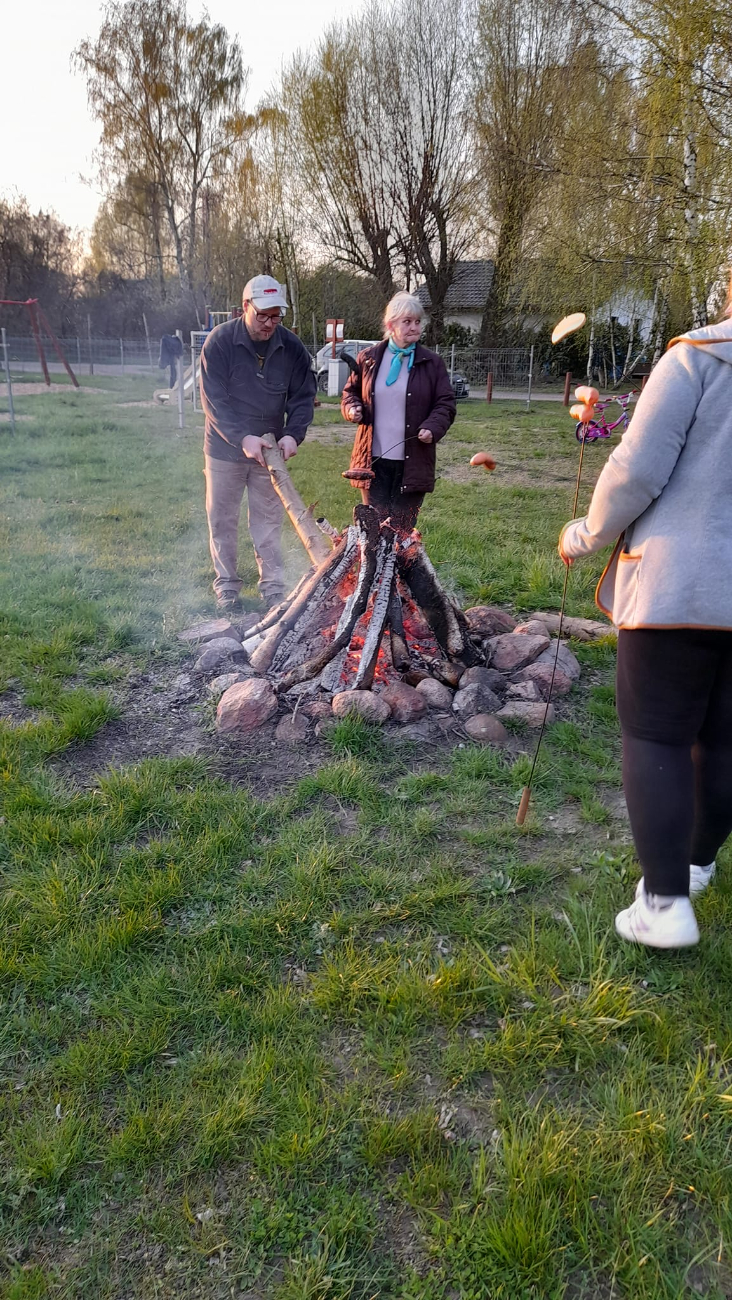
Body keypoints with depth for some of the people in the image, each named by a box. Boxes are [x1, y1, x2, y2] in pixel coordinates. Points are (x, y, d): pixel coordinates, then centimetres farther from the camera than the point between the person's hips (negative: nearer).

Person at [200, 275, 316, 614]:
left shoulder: (292, 347, -5)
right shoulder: (220, 341, -13)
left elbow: (303, 396, 0)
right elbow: (213, 400, -17)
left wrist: (293, 434, -18)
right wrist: (242, 438, -29)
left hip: (269, 450, 2)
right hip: (225, 449, -1)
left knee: (269, 522, 8)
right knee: (223, 521, 7)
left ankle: (273, 588, 17)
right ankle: (227, 588, 21)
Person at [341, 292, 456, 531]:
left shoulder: (432, 363, 4)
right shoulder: (368, 359, 7)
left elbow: (445, 404, 4)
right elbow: (350, 392, 18)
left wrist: (433, 427, -15)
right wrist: (352, 408, -5)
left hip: (413, 463, -1)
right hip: (373, 460, 1)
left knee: (404, 530, 5)